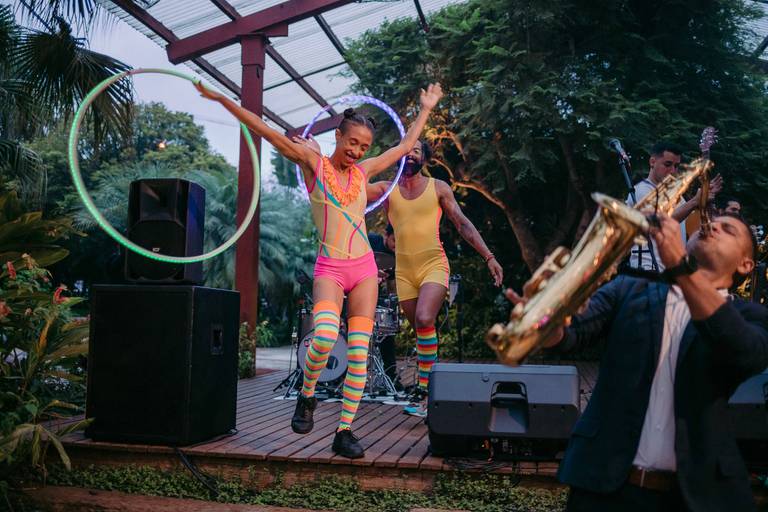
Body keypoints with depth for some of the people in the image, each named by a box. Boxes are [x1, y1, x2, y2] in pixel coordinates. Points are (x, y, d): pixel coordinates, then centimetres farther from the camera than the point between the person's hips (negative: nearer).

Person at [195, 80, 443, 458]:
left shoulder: (363, 171, 14)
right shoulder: (313, 163, 3)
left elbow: (406, 145, 27)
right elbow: (268, 133, -4)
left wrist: (426, 109, 34)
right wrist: (223, 100, -10)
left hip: (364, 268, 4)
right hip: (329, 268, -4)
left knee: (358, 353, -2)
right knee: (325, 337, -26)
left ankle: (344, 431, 7)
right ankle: (307, 396, 4)